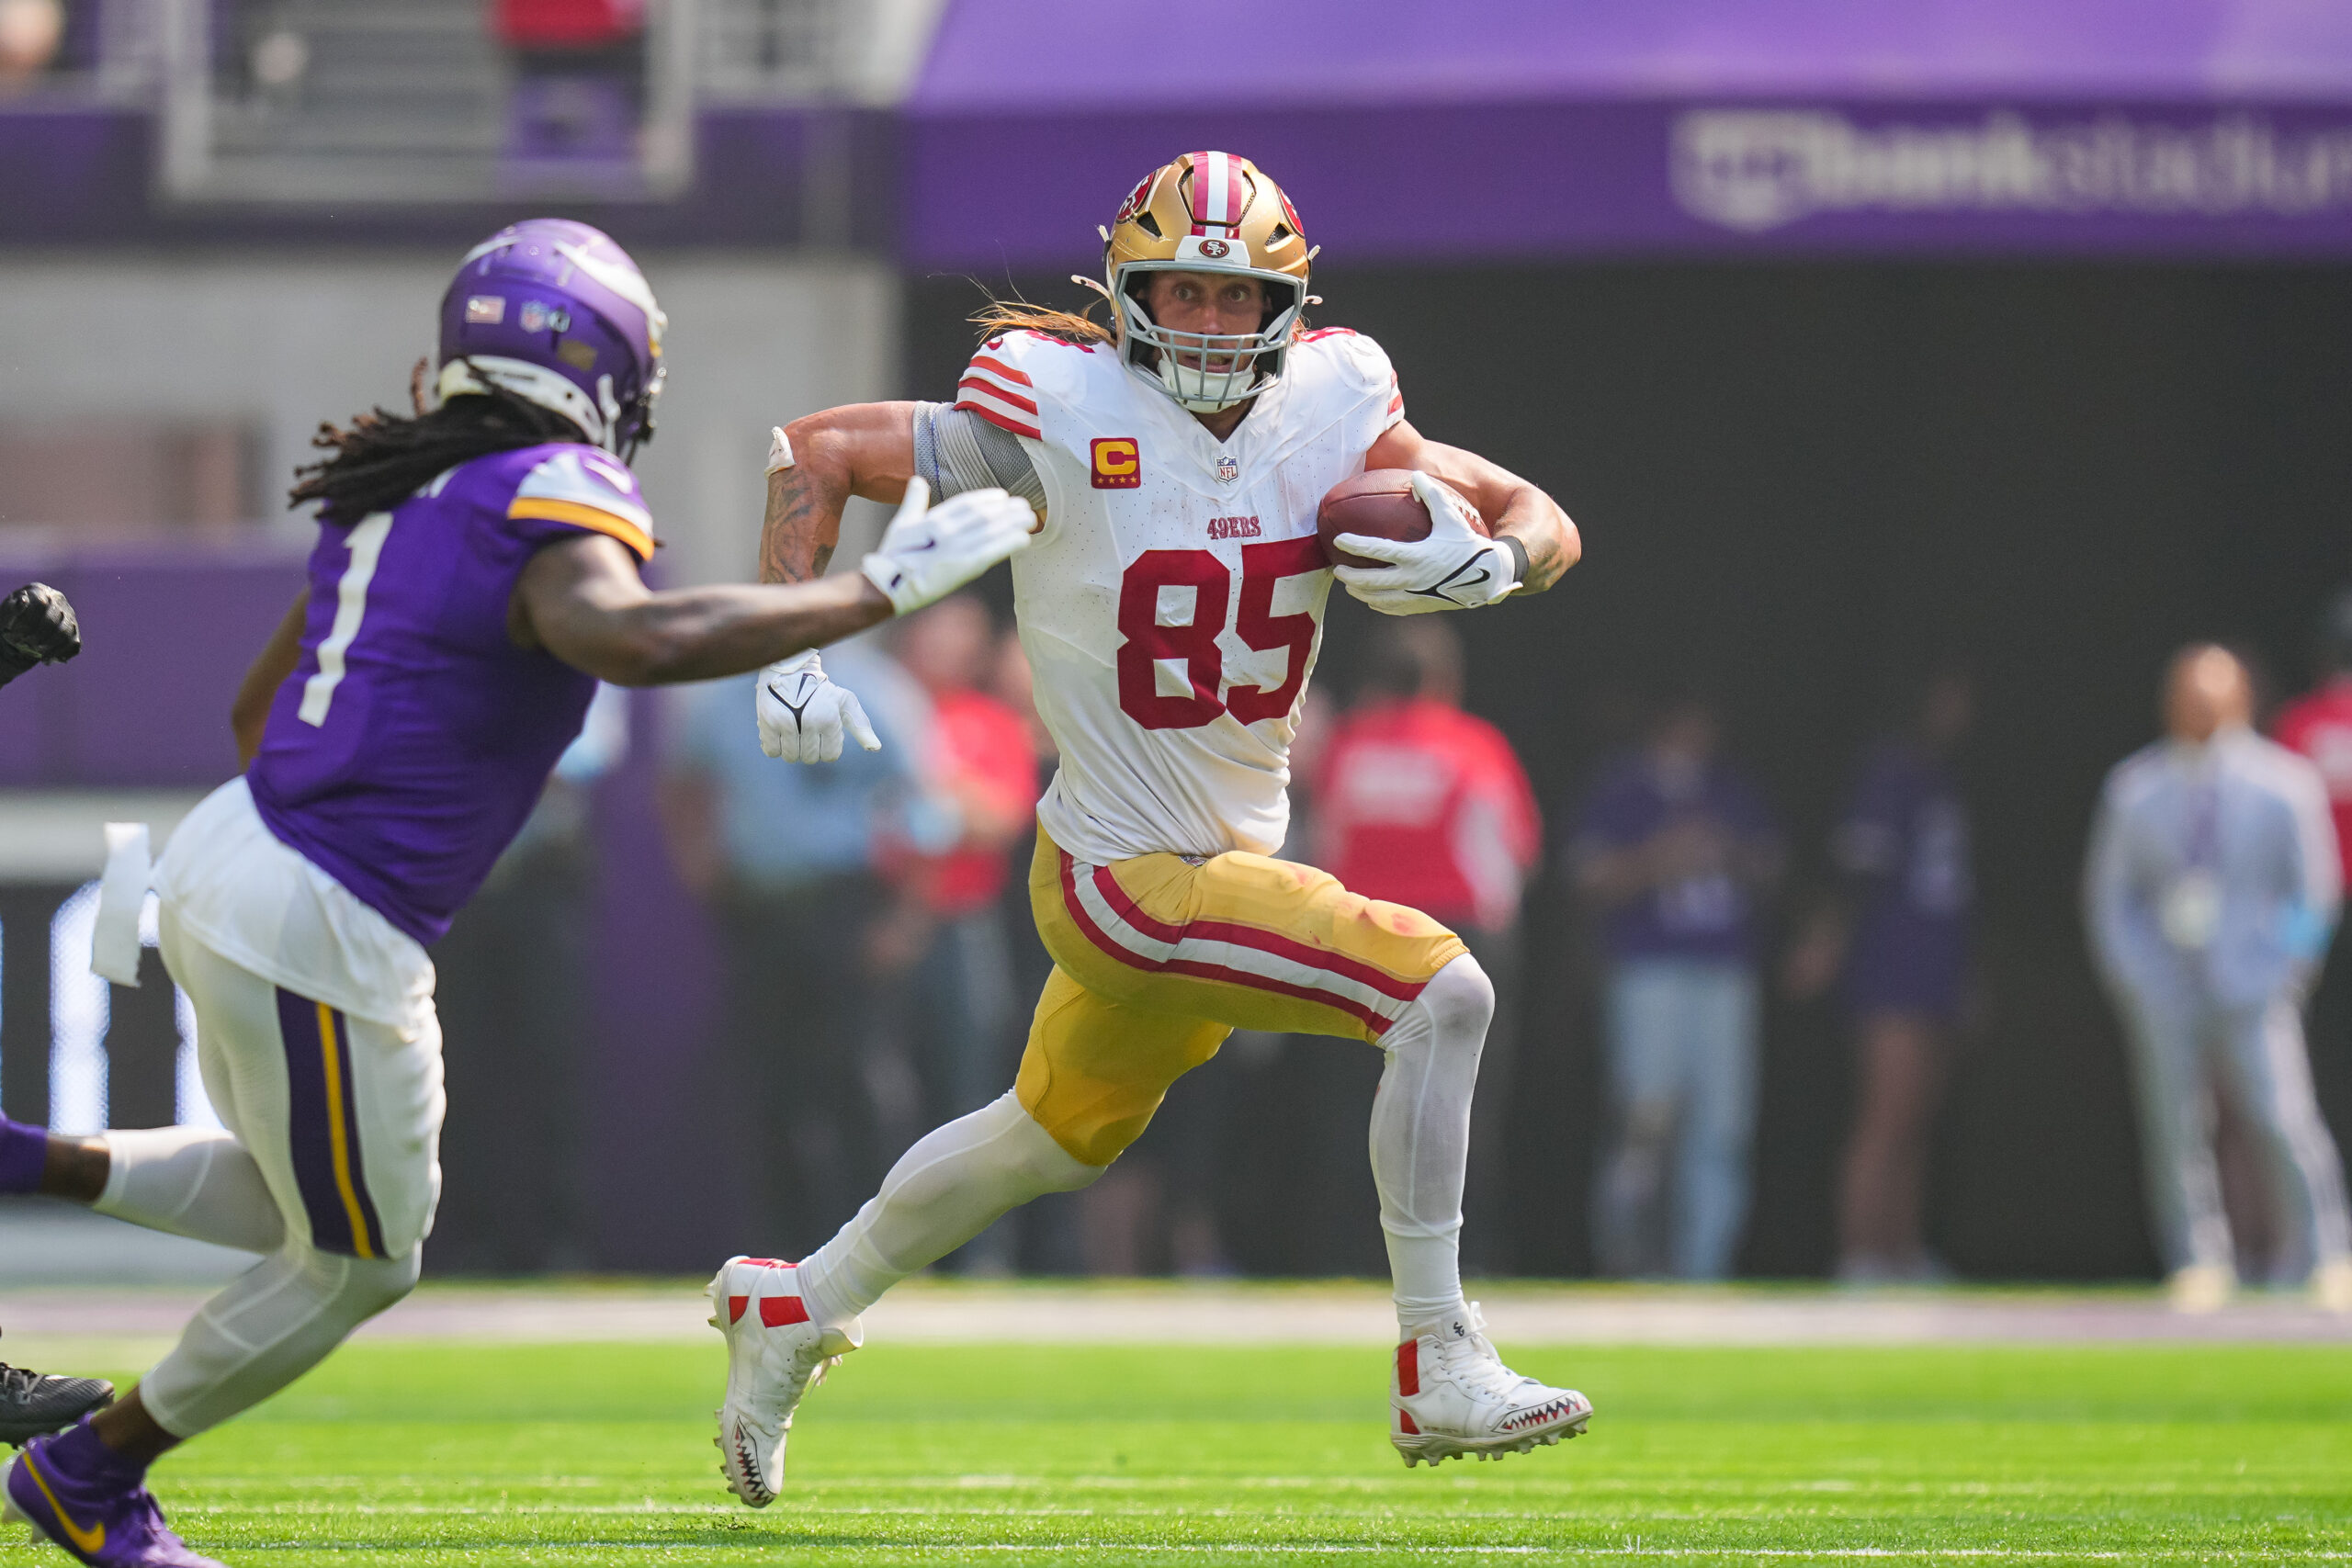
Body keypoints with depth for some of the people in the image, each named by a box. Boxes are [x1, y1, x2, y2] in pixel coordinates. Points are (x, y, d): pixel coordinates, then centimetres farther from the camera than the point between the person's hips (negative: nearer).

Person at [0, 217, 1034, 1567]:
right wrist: (879, 592, -33)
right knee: (355, 1266, 14)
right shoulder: (555, 505, -16)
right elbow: (633, 640, -39)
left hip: (227, 852, 8)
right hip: (320, 939, -8)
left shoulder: (402, 492, 11)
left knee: (302, 1207, 28)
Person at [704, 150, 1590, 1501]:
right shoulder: (1064, 420, -17)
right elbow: (822, 449, -8)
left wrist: (1489, 562, -22)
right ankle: (1438, 1373, -14)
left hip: (1229, 855, 7)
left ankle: (795, 1307, 45)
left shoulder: (1330, 411, -3)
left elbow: (1545, 524, 1)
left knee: (1061, 1135, 26)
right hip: (1130, 880, -7)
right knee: (1443, 993, -19)